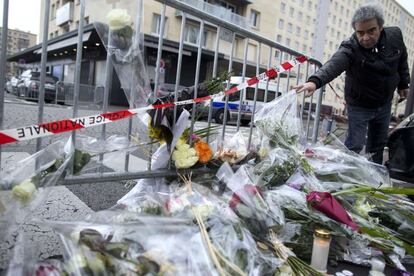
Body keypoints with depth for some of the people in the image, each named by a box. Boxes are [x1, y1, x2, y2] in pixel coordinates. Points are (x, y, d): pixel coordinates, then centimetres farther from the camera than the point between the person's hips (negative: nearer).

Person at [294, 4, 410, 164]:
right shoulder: (349, 49, -29)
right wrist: (315, 81, -69)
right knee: (354, 146, -6)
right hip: (359, 106, -5)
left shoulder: (395, 35, -11)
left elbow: (402, 61, 9)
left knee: (378, 144, 17)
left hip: (385, 104, 5)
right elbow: (332, 66, -49)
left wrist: (403, 84, 15)